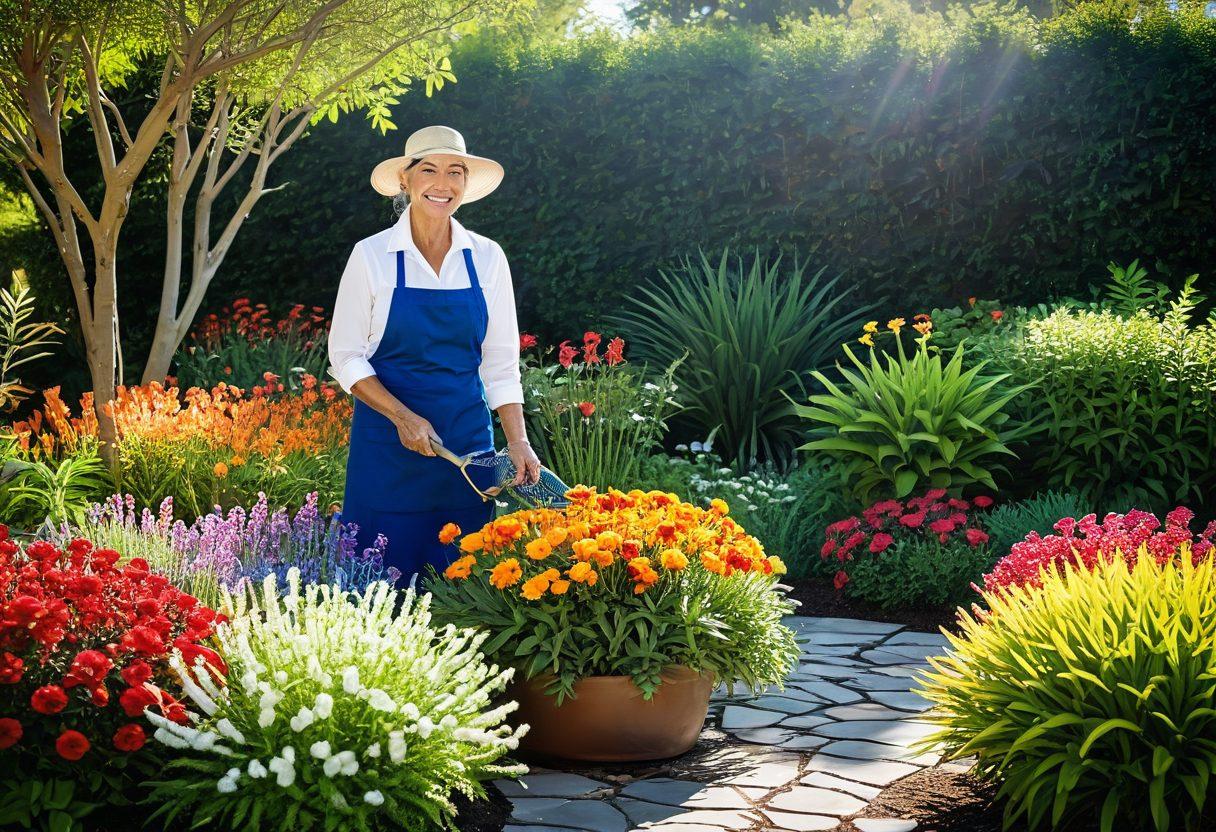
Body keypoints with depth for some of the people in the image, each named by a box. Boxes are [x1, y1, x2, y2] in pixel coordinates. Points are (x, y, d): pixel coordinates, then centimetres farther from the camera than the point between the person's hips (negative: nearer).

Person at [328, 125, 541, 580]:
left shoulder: (486, 257, 3)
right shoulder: (371, 255, -3)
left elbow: (501, 362, 6)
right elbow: (345, 358, -2)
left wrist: (517, 442, -5)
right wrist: (403, 418, -15)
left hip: (467, 440, 2)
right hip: (387, 440, -2)